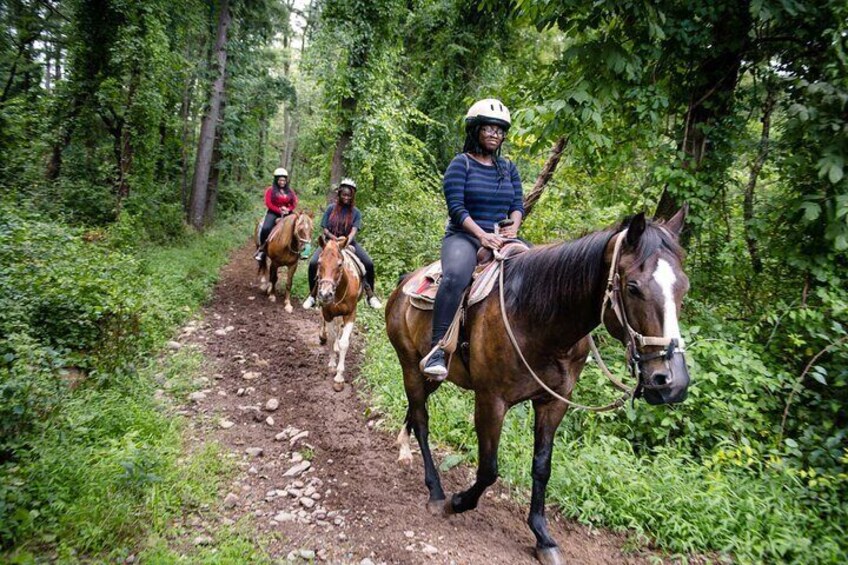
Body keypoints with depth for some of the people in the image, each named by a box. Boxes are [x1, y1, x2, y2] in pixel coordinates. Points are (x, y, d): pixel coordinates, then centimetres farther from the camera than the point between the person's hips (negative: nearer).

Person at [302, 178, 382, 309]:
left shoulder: (355, 212, -1)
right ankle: (312, 295, -3)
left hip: (349, 242, 0)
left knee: (369, 264, -19)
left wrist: (346, 242, -34)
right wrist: (336, 239, -19)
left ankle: (370, 295, 0)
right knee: (313, 263, -23)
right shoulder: (331, 208, -1)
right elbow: (325, 230, -2)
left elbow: (354, 230, -15)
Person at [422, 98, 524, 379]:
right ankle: (437, 351, -35)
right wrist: (482, 235, -21)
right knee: (455, 276, -37)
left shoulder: (508, 167, 19)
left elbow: (518, 205, 13)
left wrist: (513, 228, -9)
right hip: (465, 236, -6)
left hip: (501, 238, 6)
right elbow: (456, 207, -9)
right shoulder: (461, 164, 1)